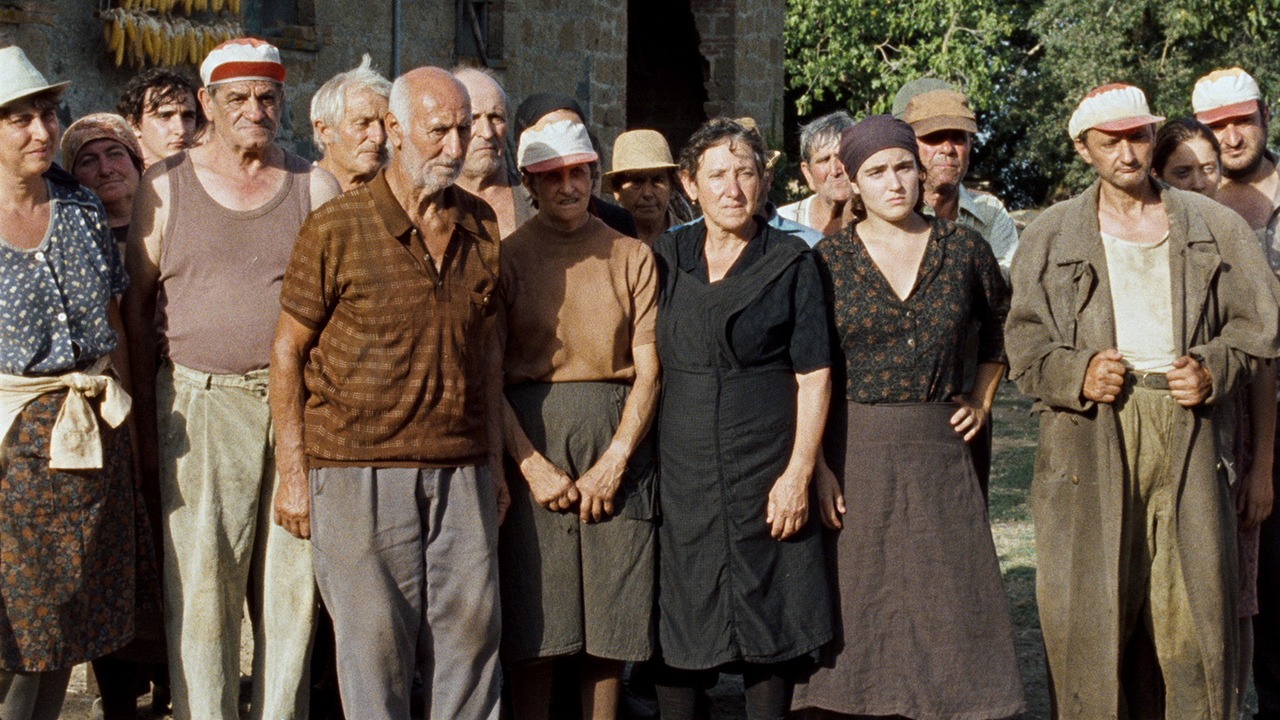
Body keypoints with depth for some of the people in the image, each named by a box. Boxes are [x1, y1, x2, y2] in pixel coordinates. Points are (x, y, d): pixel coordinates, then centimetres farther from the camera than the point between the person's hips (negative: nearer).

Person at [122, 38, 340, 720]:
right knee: (199, 588, -1)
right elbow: (136, 305, 8)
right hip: (200, 404, -1)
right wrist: (146, 422, 1)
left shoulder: (314, 186, 9)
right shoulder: (165, 185, 7)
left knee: (292, 586, 5)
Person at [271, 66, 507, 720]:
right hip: (360, 470, -4)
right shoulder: (336, 229, -5)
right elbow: (288, 350, -1)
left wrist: (494, 463, 15)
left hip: (460, 473, 4)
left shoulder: (481, 225, 9)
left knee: (471, 637, 6)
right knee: (374, 646, 1)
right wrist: (293, 473, -5)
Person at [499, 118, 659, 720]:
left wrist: (615, 461, -8)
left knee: (608, 628, 3)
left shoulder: (631, 257, 10)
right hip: (531, 438, -1)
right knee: (532, 628, -2)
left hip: (617, 438, 1)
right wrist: (531, 464, -10)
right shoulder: (506, 256, 5)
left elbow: (648, 370, 4)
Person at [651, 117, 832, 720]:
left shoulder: (792, 263, 0)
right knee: (678, 627, 4)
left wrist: (798, 473, -11)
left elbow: (814, 376, -3)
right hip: (681, 471, 2)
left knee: (771, 625, 3)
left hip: (766, 470, -2)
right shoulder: (665, 258, 8)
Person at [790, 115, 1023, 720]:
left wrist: (982, 401, 13)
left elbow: (1000, 325, 23)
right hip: (852, 457, -1)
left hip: (939, 453, 1)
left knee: (948, 614, 1)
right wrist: (816, 466, -9)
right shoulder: (828, 259, -1)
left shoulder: (964, 248, 5)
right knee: (854, 615, 1)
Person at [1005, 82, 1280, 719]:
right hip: (1088, 437, -1)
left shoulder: (1213, 227, 14)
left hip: (1188, 434, 1)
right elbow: (1024, 340, 8)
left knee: (1192, 607, -1)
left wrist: (1214, 371, -5)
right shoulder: (1050, 237, 11)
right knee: (1086, 611, -3)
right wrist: (1075, 374, -11)